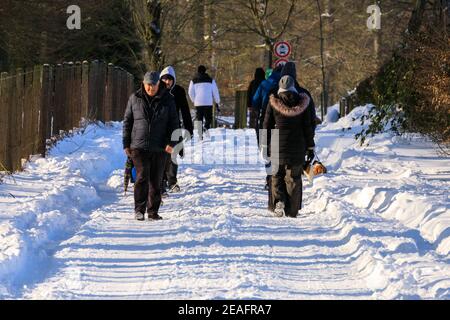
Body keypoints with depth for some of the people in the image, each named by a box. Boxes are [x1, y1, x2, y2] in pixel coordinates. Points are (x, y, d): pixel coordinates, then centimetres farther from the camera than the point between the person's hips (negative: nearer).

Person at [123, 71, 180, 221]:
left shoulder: (167, 100, 3)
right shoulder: (135, 99, 4)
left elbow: (174, 123, 4)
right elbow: (127, 122, 10)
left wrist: (171, 142, -8)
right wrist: (126, 144, 6)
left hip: (159, 148, 1)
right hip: (139, 146, -1)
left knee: (156, 181, 5)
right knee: (142, 176, -14)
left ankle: (153, 211, 15)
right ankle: (139, 209, -8)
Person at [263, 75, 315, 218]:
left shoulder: (273, 102, -4)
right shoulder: (302, 102, -1)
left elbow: (267, 125, 1)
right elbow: (308, 127, 2)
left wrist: (265, 145, 10)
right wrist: (310, 147, 9)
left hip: (278, 145, -1)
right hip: (297, 146, 1)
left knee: (277, 175, 13)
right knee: (294, 177, 8)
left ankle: (279, 201, -10)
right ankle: (292, 210, 8)